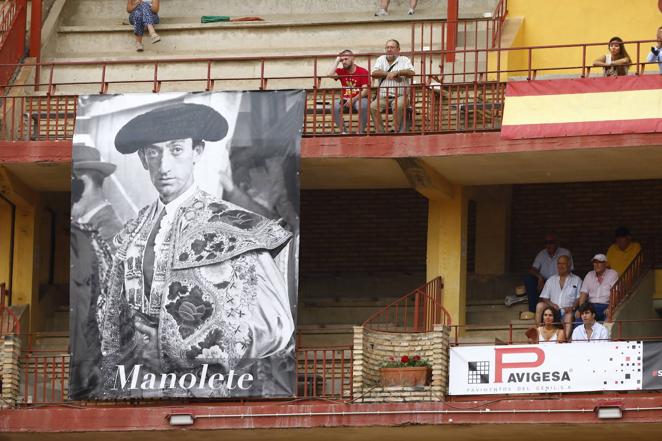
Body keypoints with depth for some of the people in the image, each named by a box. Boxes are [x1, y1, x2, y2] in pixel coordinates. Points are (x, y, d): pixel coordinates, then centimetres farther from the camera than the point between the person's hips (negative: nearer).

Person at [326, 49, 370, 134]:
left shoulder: (363, 72, -5)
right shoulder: (341, 71, 6)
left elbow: (365, 90, -11)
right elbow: (330, 74, -14)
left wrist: (353, 99, -23)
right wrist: (337, 60, -5)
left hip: (359, 99, -3)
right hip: (345, 100, 3)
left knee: (362, 106, -38)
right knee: (335, 106, -28)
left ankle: (361, 131, -21)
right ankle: (343, 131, -18)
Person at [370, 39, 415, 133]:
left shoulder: (404, 60, 9)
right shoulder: (381, 59, 19)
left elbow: (411, 73, -10)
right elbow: (374, 73, 2)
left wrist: (396, 72, -18)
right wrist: (388, 74, -9)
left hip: (400, 96, -3)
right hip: (383, 96, 3)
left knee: (398, 106, -36)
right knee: (373, 107, -26)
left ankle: (398, 132, -26)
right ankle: (380, 133, -20)